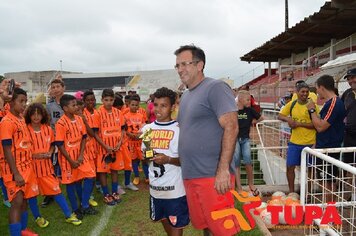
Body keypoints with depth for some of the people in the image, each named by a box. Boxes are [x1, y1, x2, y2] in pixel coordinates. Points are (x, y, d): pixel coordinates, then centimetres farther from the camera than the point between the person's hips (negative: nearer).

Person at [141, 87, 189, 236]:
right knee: (164, 219, 22)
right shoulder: (147, 128, 5)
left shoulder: (179, 129, -11)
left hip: (175, 188, -5)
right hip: (155, 186, 5)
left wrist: (168, 159, -23)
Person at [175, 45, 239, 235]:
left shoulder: (215, 87, -9)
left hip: (212, 176, -7)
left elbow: (231, 127, -17)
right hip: (189, 176, 8)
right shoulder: (185, 96, 16)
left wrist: (223, 170, -22)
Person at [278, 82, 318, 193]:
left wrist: (299, 123, -20)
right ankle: (291, 192, 24)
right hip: (294, 142, 3)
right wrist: (288, 119, -12)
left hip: (309, 143, -3)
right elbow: (280, 116, 9)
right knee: (290, 167, 7)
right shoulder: (291, 104, 2)